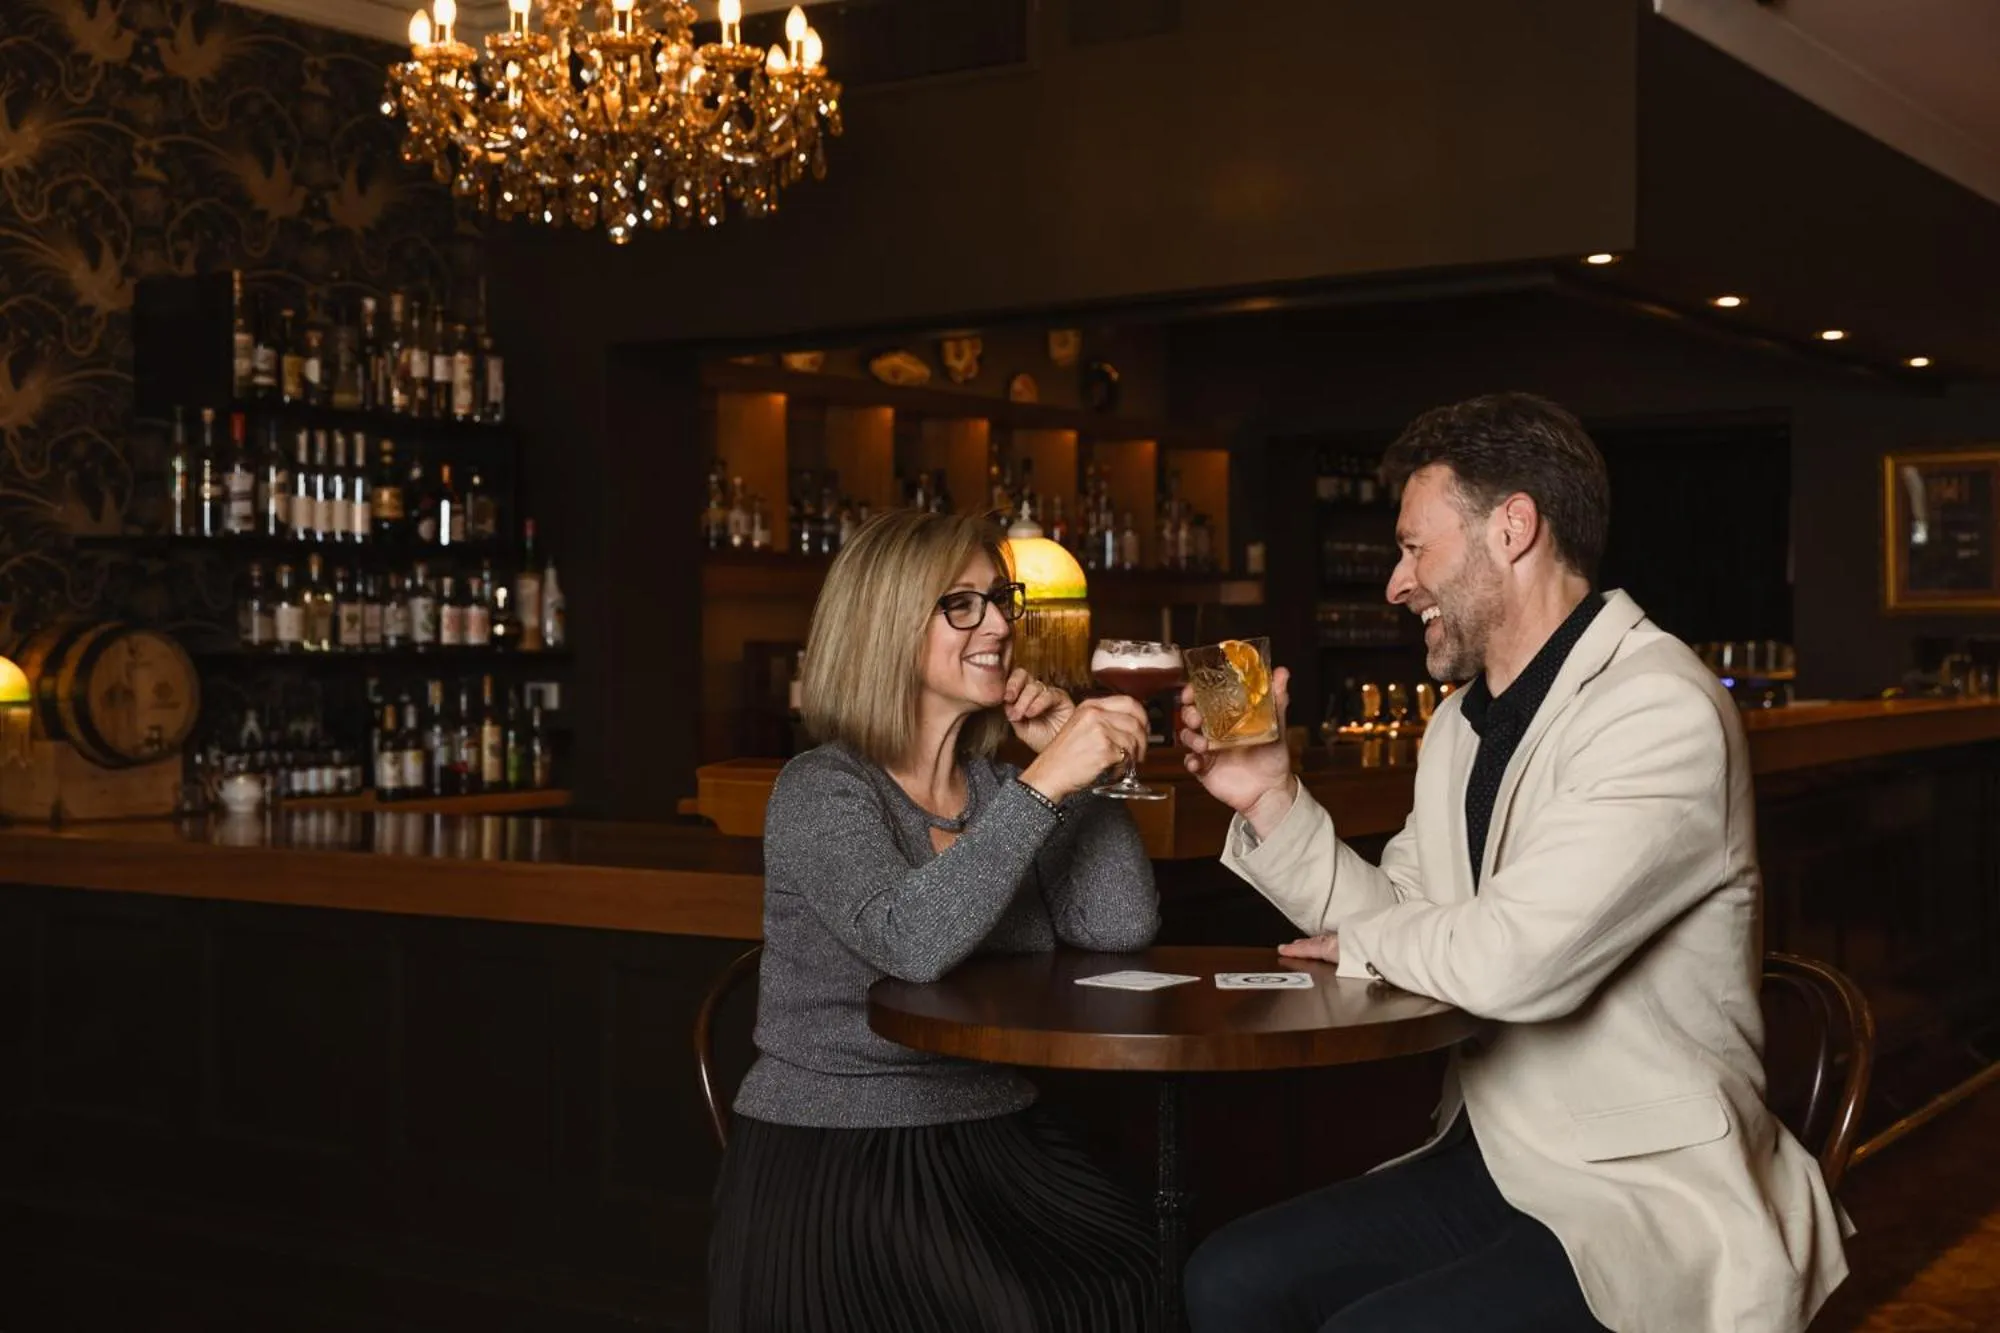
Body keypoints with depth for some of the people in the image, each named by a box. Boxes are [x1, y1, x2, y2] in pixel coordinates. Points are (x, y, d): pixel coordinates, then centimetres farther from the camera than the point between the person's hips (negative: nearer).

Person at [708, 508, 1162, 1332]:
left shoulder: (999, 789, 13)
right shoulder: (822, 792, -8)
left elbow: (1121, 926, -1)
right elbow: (915, 944, -27)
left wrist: (1077, 762, -2)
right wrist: (1044, 784, -30)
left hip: (994, 1145, 6)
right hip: (827, 1163, -5)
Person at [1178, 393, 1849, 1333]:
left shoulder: (1661, 714, -19)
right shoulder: (1462, 725, 11)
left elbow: (1514, 957, -29)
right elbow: (1398, 915, 15)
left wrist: (1364, 943, -8)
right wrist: (1270, 798, 1)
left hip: (1648, 1196, -8)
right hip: (1489, 1159, 8)